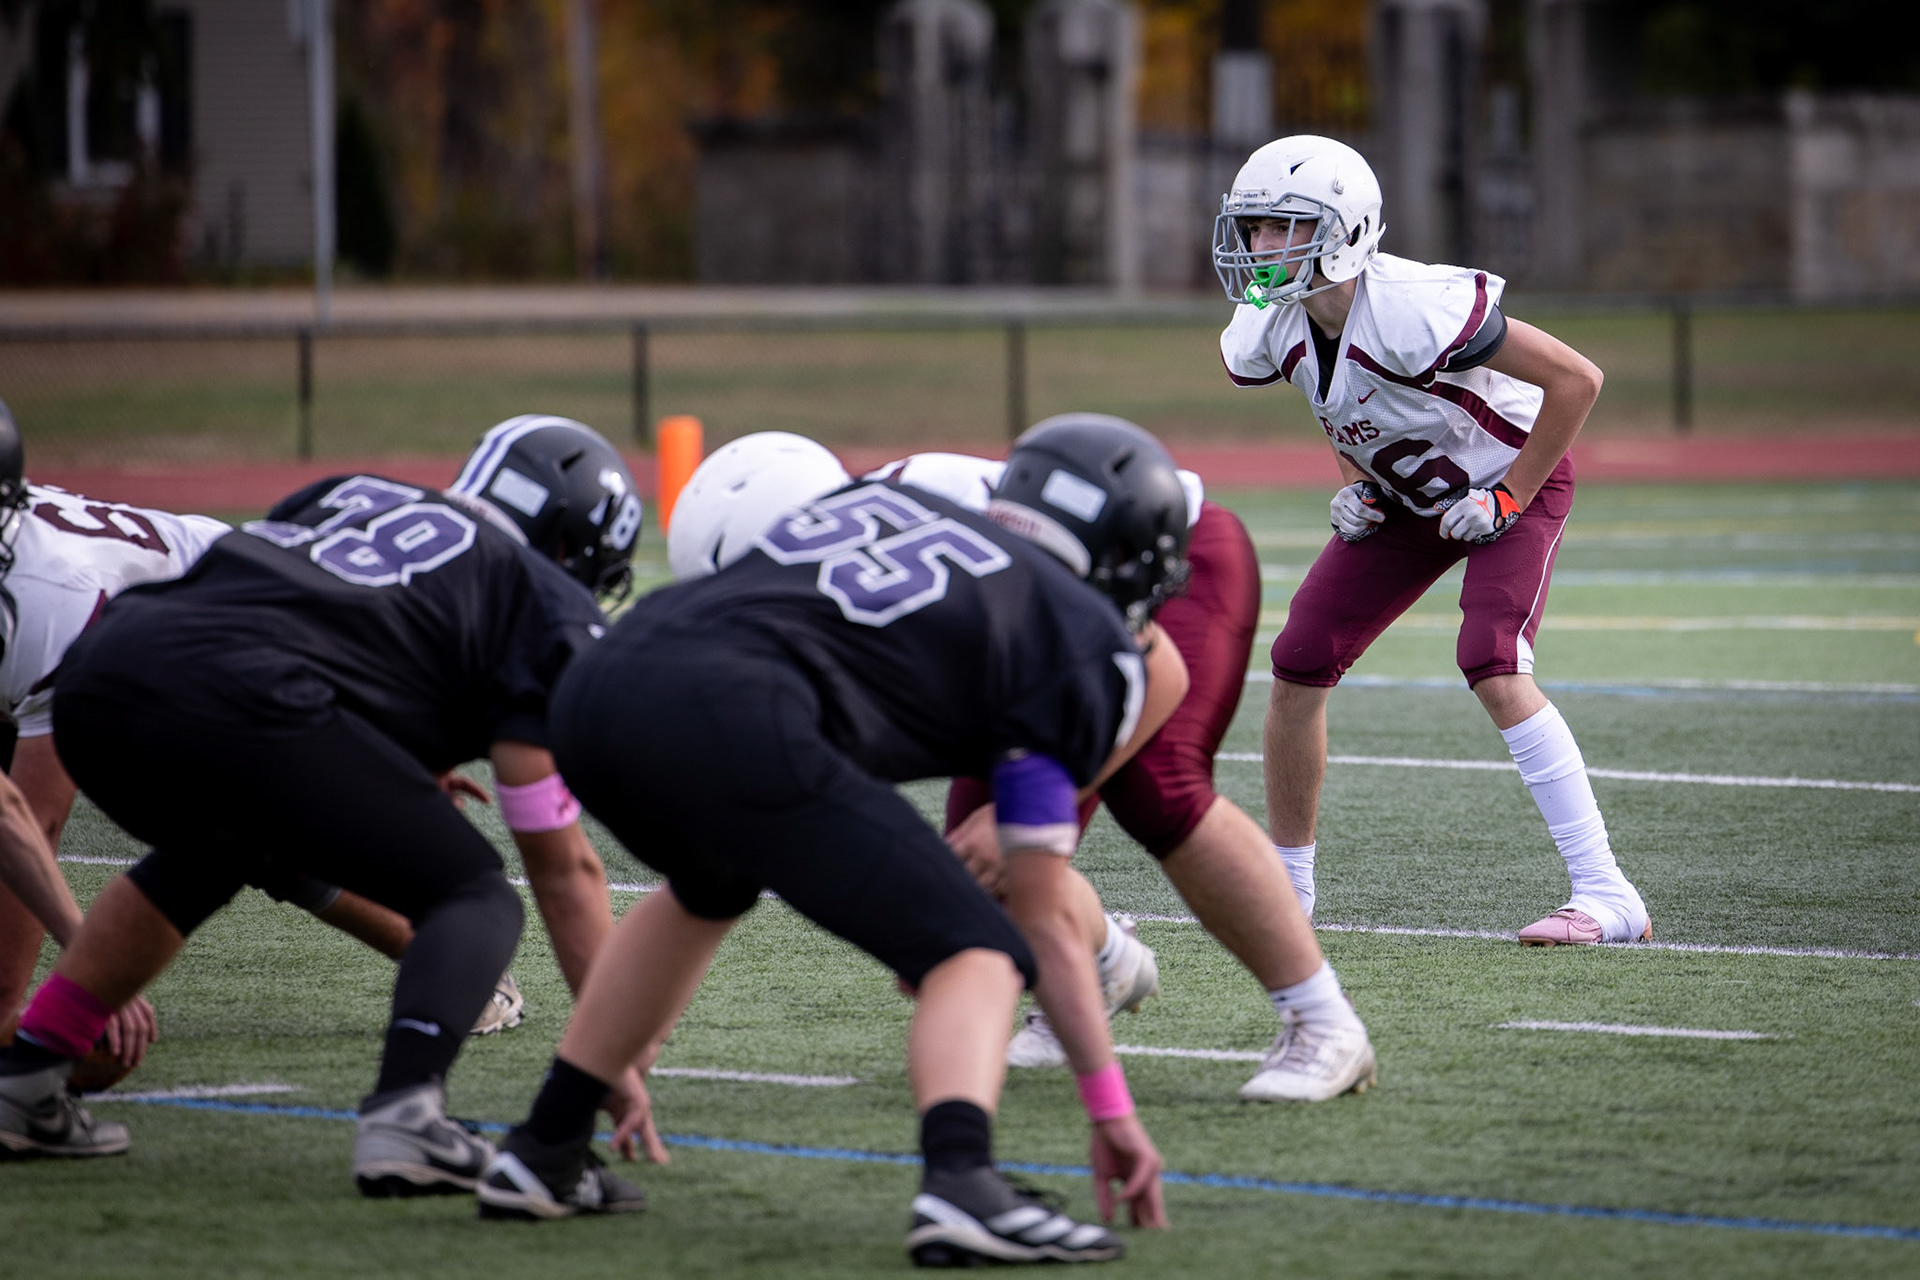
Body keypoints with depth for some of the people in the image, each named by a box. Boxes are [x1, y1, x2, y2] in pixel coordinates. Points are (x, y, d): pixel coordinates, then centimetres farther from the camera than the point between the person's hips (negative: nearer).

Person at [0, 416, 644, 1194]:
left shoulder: (352, 494, 33)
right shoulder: (542, 605, 16)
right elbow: (562, 865, 16)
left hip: (96, 673, 7)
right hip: (236, 696, -7)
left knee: (204, 858, 38)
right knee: (475, 897, 10)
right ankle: (402, 1116, -13)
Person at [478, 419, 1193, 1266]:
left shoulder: (879, 499, 31)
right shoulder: (1079, 637, 15)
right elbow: (1042, 909, 17)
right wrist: (1111, 1110, 25)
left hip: (594, 691, 7)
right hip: (729, 719, -7)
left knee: (708, 892, 37)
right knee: (977, 957, 4)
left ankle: (541, 1156, 41)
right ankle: (961, 1182, -23)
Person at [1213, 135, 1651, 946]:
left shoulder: (1410, 309, -36)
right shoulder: (1271, 329, -13)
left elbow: (1575, 379, -30)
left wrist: (1507, 499, -23)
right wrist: (1354, 484, -3)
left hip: (1510, 479, -7)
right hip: (1406, 497, 7)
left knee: (1494, 667, -27)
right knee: (1299, 664, -1)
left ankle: (1606, 896, -24)